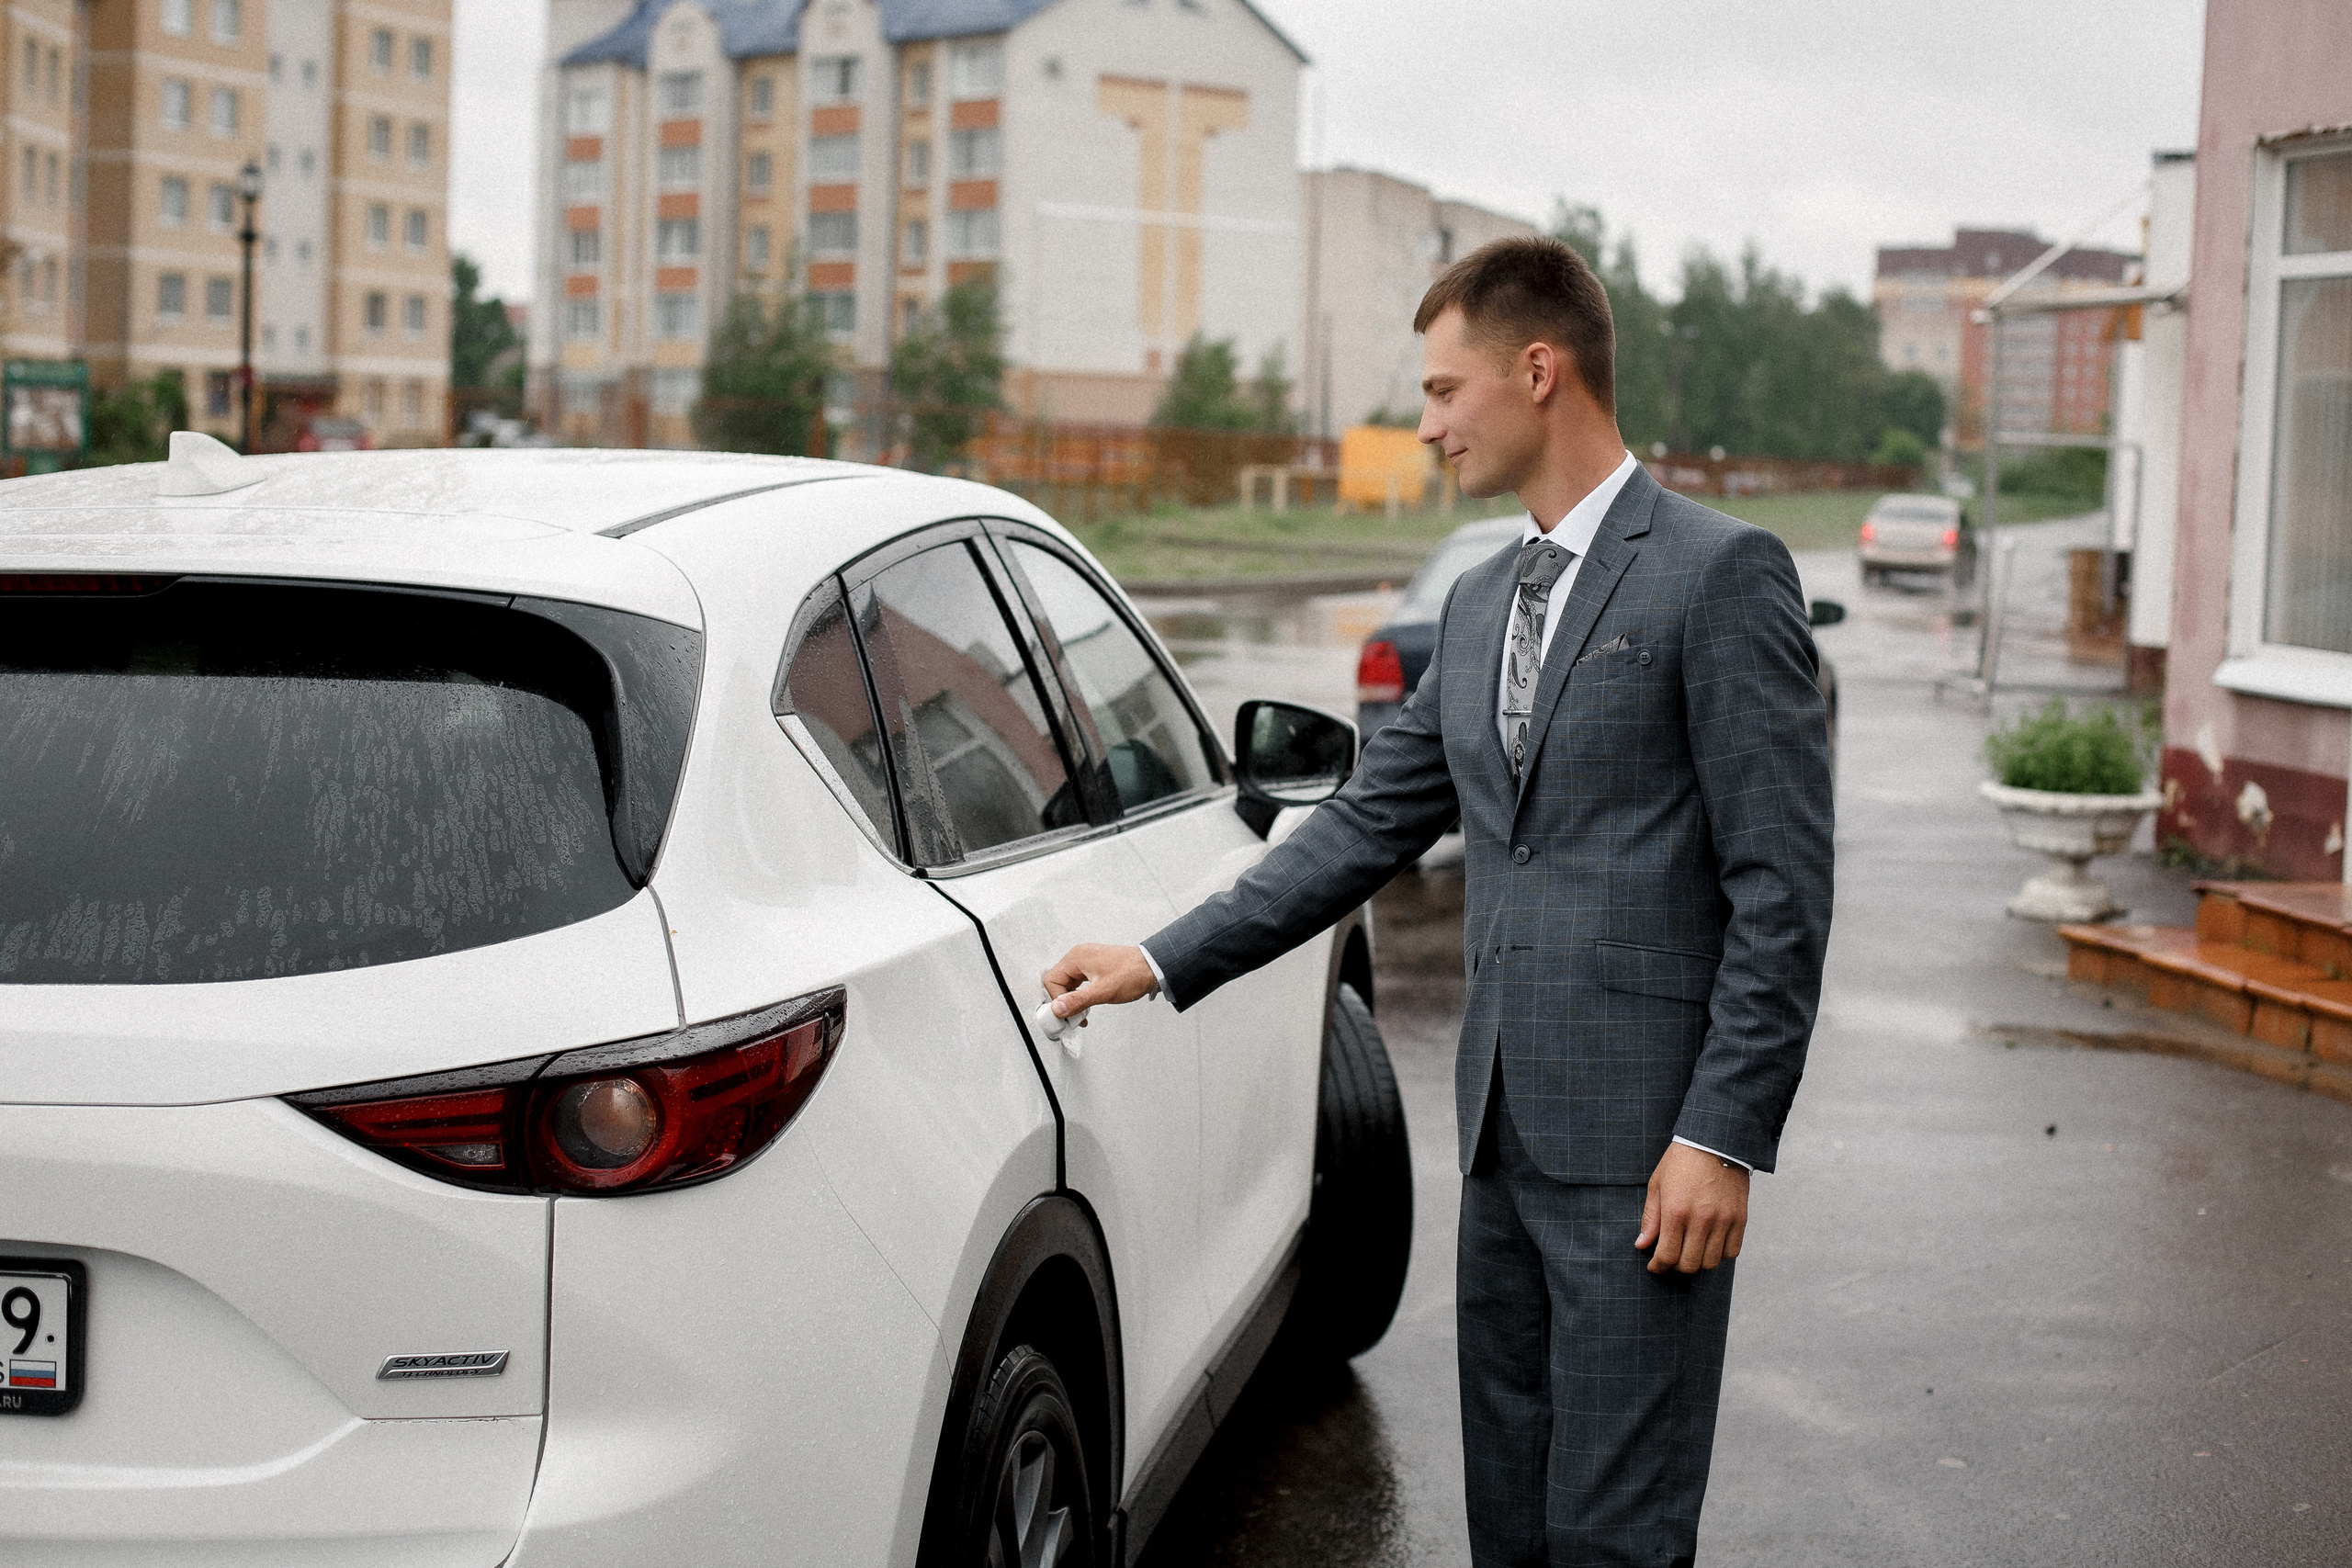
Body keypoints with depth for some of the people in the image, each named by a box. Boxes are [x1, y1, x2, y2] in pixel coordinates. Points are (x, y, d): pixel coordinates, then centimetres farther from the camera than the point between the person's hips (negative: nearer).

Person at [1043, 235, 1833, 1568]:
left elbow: (1783, 887, -12)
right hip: (1508, 1133, 8)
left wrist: (1723, 1139, -16)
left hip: (1646, 1147, -8)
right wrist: (1164, 963, 15)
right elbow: (1368, 826, 20)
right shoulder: (1479, 604, 16)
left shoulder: (1721, 574, -9)